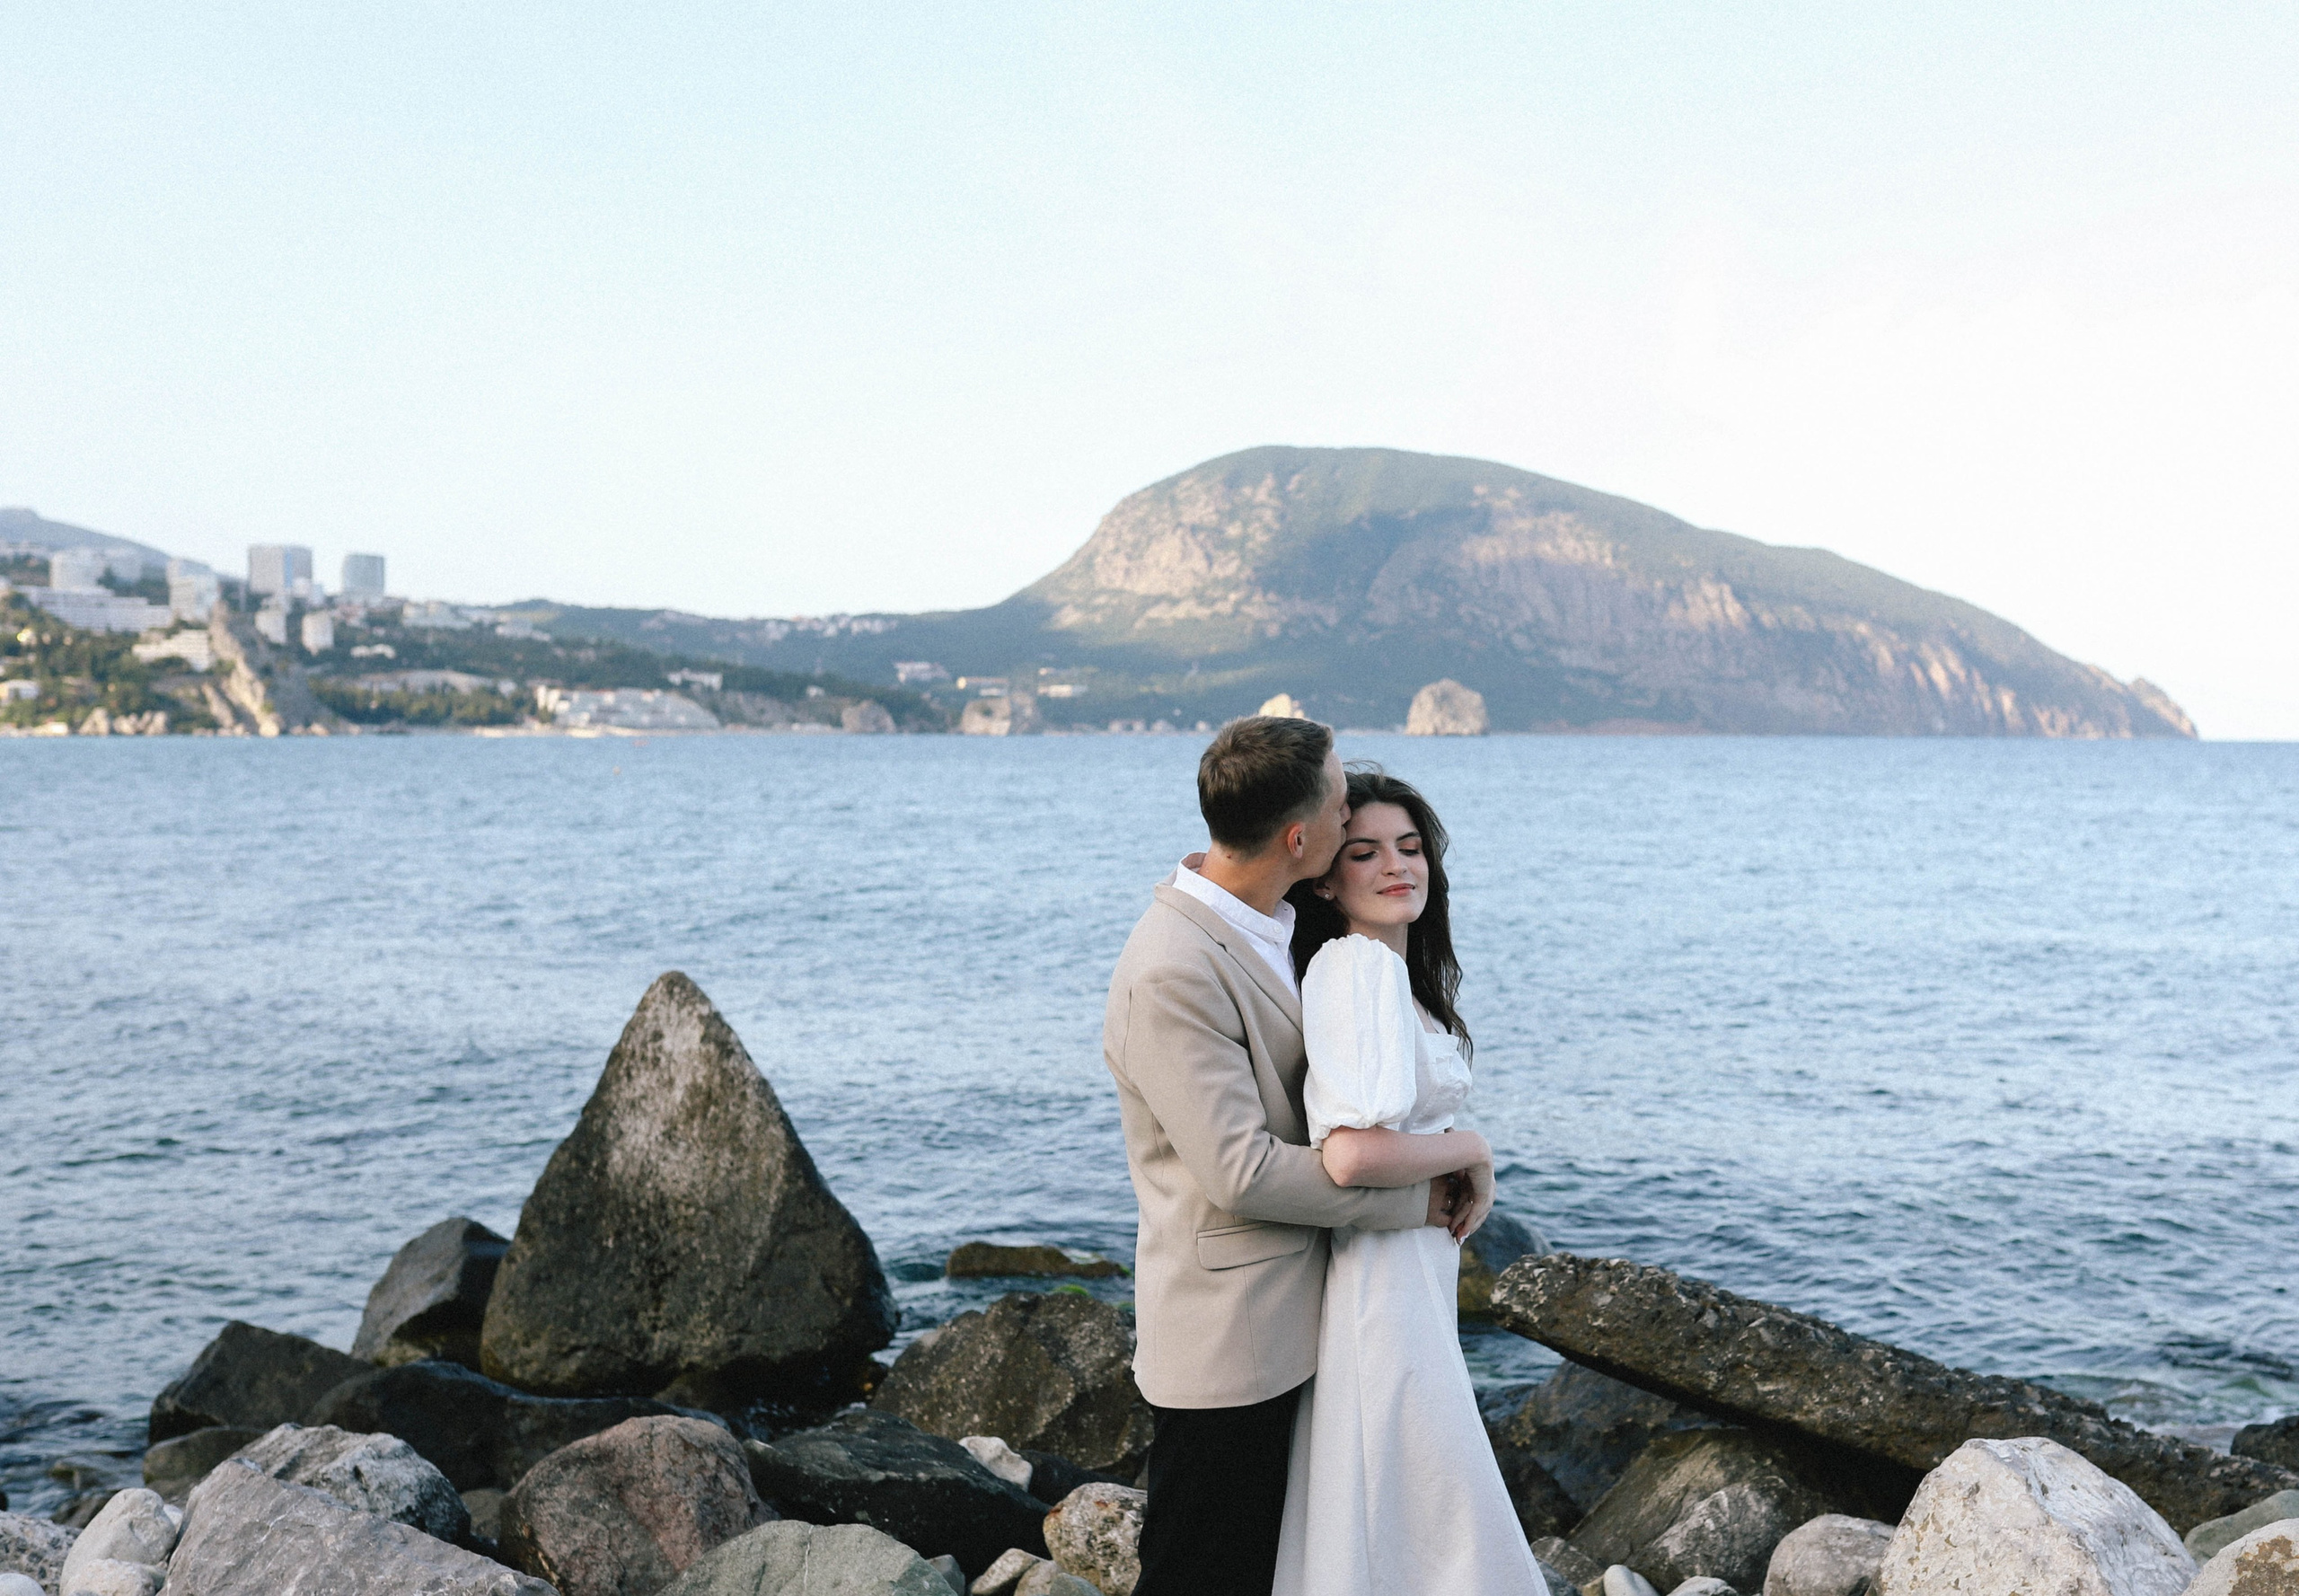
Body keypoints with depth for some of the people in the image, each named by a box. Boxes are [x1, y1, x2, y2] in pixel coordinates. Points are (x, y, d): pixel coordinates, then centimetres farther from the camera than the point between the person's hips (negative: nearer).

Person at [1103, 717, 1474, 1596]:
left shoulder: (1269, 923, 7)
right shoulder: (1172, 971, -24)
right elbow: (1240, 1170, -24)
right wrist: (1410, 1200, -13)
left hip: (1281, 1325, 10)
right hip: (1225, 1339, -10)